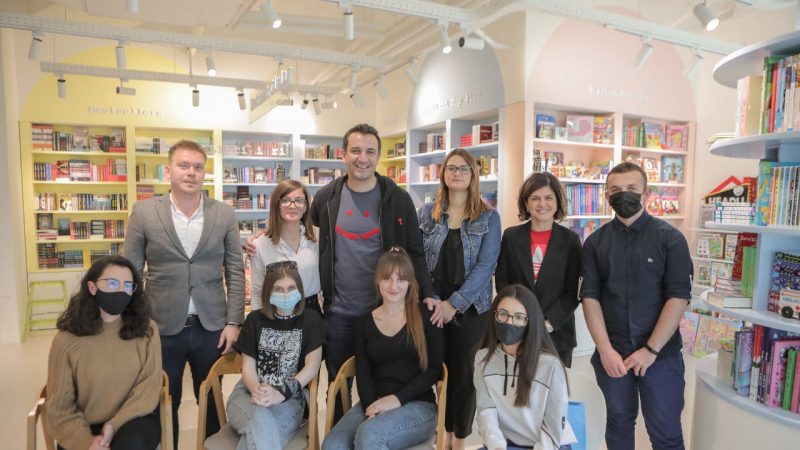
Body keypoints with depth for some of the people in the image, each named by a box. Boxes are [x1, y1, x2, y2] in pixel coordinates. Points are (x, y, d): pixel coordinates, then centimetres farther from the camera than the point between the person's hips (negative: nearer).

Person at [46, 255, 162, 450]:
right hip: (86, 428, 0)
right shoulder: (66, 339, -4)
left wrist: (115, 425, -19)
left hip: (133, 421, 0)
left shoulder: (147, 330, -2)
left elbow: (149, 386, -6)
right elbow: (59, 408, -2)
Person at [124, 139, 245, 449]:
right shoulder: (144, 212, -3)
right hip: (161, 328, 0)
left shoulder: (224, 214, -1)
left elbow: (235, 271, 0)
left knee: (211, 401, 16)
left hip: (211, 327, 1)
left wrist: (233, 321, -4)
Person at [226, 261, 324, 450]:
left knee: (258, 432, -35)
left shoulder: (310, 320, 5)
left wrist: (281, 393, -20)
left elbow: (312, 367, -4)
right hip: (249, 393, 2)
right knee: (260, 421, -35)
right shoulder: (255, 320, 10)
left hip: (289, 399, -1)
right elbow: (248, 366, 5)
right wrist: (257, 391, -19)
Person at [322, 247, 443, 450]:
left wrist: (397, 399, -12)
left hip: (417, 405, -2)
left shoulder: (425, 316, 2)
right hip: (374, 403, 3)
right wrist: (372, 406, -15)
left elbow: (434, 369, -2)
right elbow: (363, 374, 5)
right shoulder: (364, 323, 11)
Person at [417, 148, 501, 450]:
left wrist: (454, 303, -15)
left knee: (464, 374, 7)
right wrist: (428, 298, -12)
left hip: (471, 309, -1)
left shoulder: (489, 217, -1)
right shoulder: (427, 213, 4)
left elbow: (485, 266, -9)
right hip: (433, 308, 2)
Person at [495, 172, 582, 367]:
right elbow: (501, 281, 2)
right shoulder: (510, 236, 2)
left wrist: (549, 323, -11)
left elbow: (573, 291, -1)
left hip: (557, 333, 0)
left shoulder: (570, 239, 0)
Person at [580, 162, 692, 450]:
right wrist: (605, 350, -9)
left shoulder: (670, 238, -3)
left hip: (661, 354, -2)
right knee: (618, 423, 15)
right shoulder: (595, 242, 3)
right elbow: (590, 296, -1)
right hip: (612, 354, 2)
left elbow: (679, 296, -9)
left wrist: (651, 350, -13)